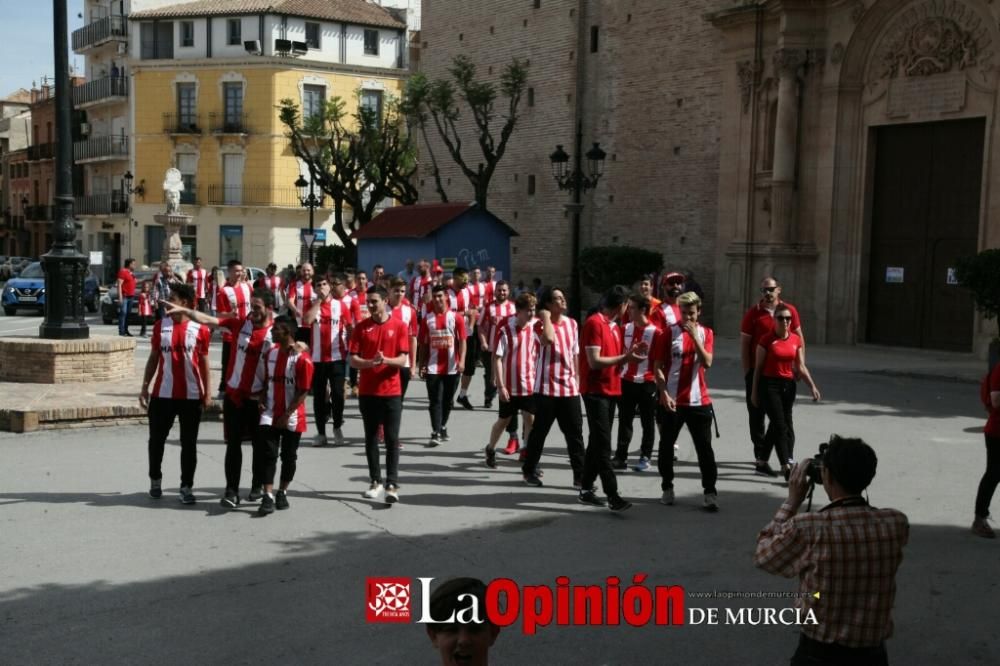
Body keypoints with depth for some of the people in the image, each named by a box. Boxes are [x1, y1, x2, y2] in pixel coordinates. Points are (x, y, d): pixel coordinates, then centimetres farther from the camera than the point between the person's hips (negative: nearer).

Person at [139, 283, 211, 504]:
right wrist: (145, 386, 4)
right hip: (162, 393, 2)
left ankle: (186, 486, 13)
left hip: (191, 395, -2)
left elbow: (203, 361, 4)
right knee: (157, 440, 12)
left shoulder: (200, 329, -3)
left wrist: (207, 391, 2)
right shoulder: (160, 326, 3)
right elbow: (153, 358, 9)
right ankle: (155, 480, 31)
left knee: (189, 444, 3)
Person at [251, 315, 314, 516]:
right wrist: (261, 401, 3)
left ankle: (282, 493, 24)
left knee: (289, 456, 8)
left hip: (292, 418, -4)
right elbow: (261, 381, 17)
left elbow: (303, 392, -12)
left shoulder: (302, 359, -13)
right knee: (267, 454, -7)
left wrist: (287, 415, -15)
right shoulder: (269, 355, 6)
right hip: (270, 415, 4)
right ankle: (268, 497, -8)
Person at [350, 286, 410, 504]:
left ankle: (392, 484, -3)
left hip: (391, 391, -2)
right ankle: (375, 481, 19)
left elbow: (402, 359, -5)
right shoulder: (361, 327, 3)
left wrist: (386, 360, -25)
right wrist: (371, 362, -21)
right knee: (371, 438, 9)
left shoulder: (399, 326, -1)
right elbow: (353, 360, -1)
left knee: (392, 439, -3)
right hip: (367, 392, 2)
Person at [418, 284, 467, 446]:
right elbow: (423, 344, 8)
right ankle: (436, 433, -10)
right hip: (433, 368, 0)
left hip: (452, 368, 0)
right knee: (435, 401, -7)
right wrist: (421, 365, 2)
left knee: (447, 401, 12)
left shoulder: (456, 317, 0)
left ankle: (443, 427, 31)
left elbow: (462, 341, -4)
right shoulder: (427, 319, 5)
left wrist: (461, 360, -16)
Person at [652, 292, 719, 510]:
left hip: (698, 401, 1)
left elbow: (707, 363, -10)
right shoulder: (669, 333, -2)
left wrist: (695, 337, -18)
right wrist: (664, 393, -13)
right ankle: (667, 488, 23)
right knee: (666, 446, 8)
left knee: (705, 447, 1)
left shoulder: (706, 333, 5)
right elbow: (657, 366, -3)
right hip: (672, 400, -1)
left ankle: (710, 492, 6)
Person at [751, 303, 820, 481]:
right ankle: (787, 466, -12)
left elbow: (801, 367, 7)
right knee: (781, 426, -11)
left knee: (777, 425, 12)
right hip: (769, 384, -5)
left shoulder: (796, 340, 5)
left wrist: (812, 386, -4)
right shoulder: (767, 340, -8)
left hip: (788, 385, 5)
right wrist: (754, 391, -1)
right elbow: (758, 367, -3)